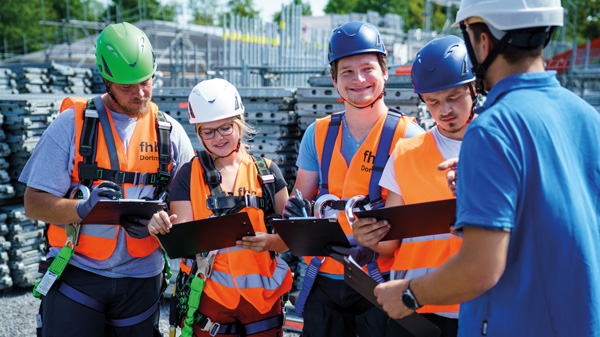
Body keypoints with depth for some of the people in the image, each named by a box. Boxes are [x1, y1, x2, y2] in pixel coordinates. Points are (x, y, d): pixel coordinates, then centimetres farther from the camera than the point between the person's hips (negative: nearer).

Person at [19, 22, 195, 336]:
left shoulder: (170, 131, 3)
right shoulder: (72, 124, -4)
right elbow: (34, 203, -5)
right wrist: (83, 208, -24)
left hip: (141, 278, 2)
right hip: (76, 272, -2)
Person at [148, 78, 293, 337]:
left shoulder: (267, 171, 2)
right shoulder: (188, 176, 0)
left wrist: (269, 241, -20)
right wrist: (164, 230, -27)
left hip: (263, 297, 1)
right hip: (210, 298, -1)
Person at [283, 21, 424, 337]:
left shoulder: (407, 135, -8)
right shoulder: (317, 134, 5)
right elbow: (301, 197, 11)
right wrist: (296, 209, -12)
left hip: (381, 282, -3)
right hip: (324, 280, 4)